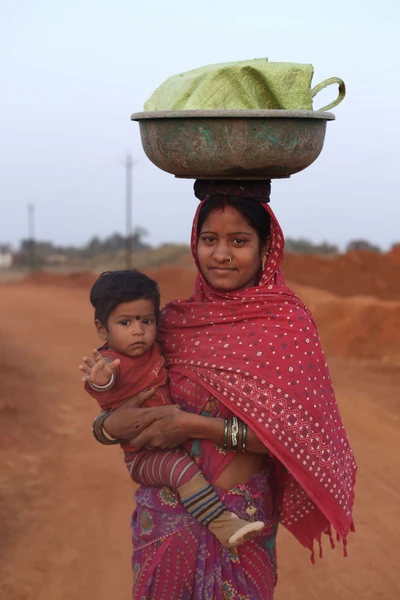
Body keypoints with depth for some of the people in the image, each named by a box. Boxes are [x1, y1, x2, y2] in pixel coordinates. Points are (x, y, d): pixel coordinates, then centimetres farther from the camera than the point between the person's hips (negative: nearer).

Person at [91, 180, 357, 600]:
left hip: (234, 514, -4)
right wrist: (111, 424, -14)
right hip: (160, 512, 4)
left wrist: (191, 426, -20)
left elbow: (291, 434, -15)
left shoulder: (285, 321, -11)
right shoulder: (175, 318, 1)